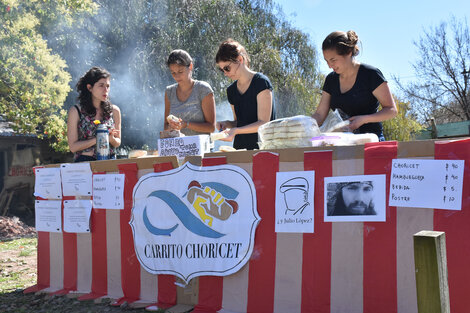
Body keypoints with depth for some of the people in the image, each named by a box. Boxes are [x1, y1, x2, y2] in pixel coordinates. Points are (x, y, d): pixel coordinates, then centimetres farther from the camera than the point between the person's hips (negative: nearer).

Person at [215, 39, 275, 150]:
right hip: (239, 147, 5)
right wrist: (227, 124, 1)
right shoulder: (231, 90, 14)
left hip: (260, 146, -5)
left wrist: (235, 130, -21)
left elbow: (263, 123, -11)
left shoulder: (261, 82, -5)